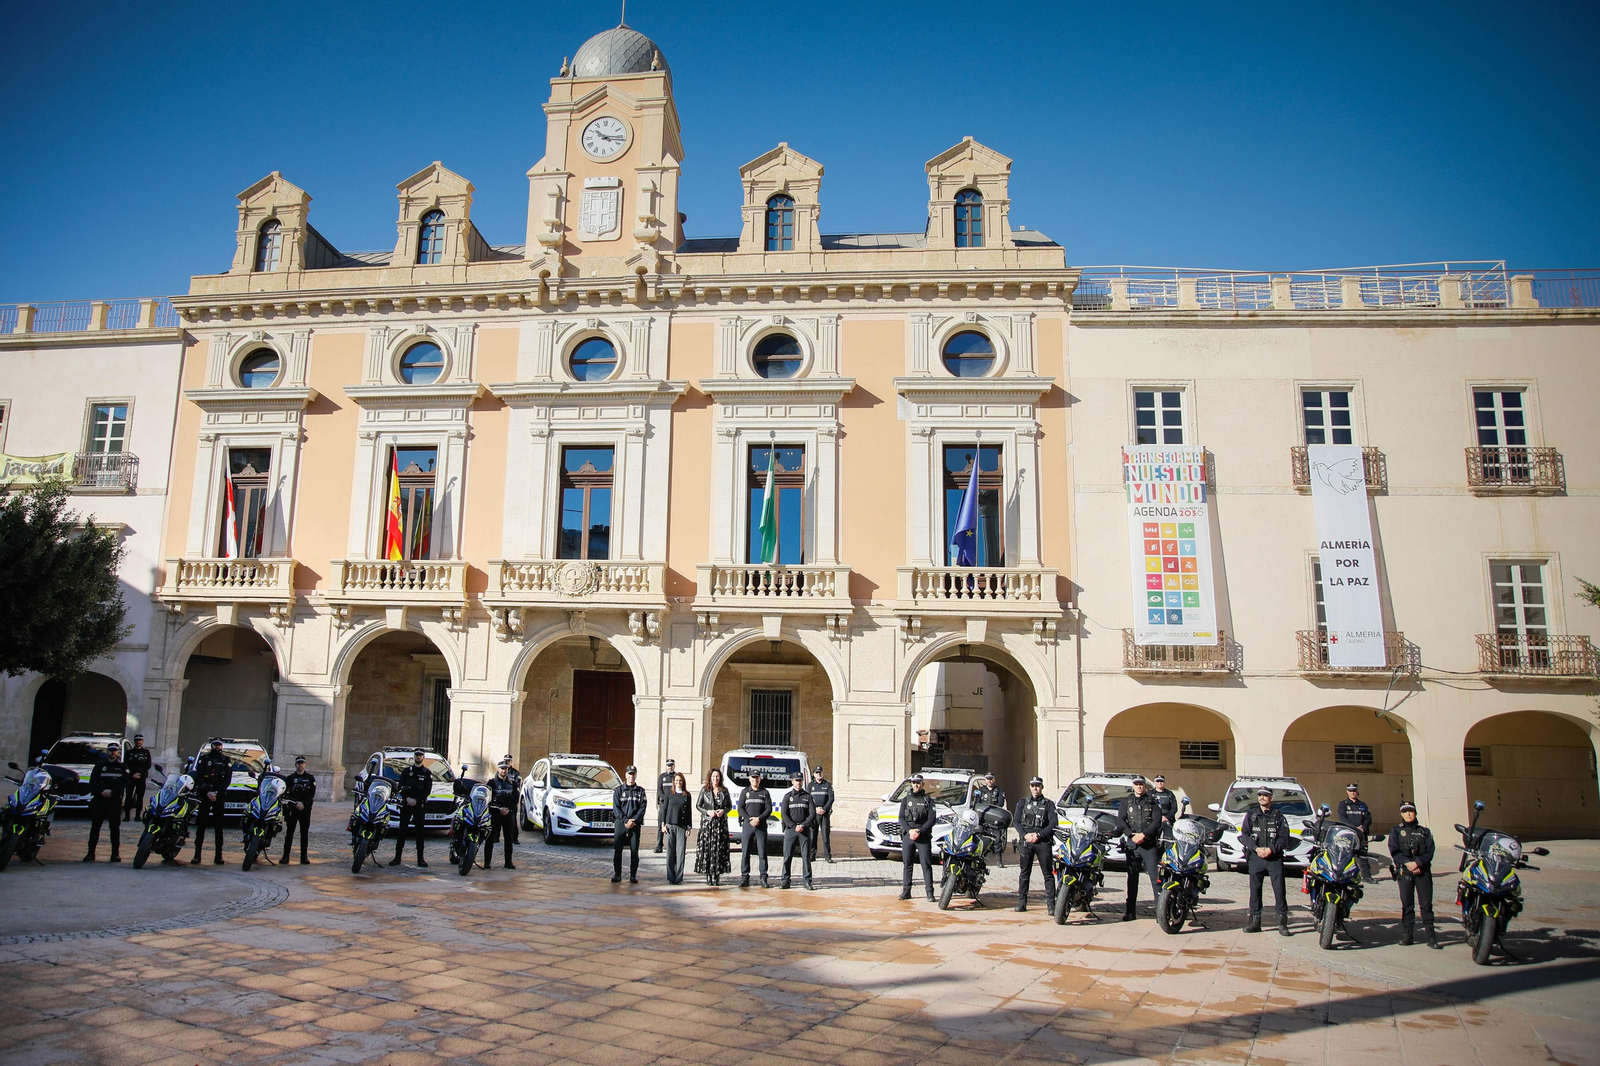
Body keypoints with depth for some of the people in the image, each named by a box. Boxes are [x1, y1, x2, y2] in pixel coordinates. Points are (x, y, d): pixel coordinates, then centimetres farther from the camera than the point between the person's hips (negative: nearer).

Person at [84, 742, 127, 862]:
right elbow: (92, 782, 3)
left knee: (115, 827, -2)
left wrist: (112, 791, -14)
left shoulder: (122, 767, 11)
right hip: (99, 799, 1)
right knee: (95, 826, -1)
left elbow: (124, 783, 1)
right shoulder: (99, 765, 12)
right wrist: (102, 791, -13)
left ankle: (115, 853, 0)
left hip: (115, 800, -1)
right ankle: (91, 852, 3)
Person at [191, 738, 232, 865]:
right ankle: (197, 855, -3)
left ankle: (219, 855, 1)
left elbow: (228, 779, 3)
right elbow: (199, 777, 0)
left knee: (218, 826, 0)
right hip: (204, 795, 0)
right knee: (201, 825, -3)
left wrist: (217, 792, -11)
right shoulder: (203, 759, 10)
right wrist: (207, 792, -12)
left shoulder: (226, 760, 11)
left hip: (219, 796, 0)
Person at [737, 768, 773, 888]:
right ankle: (744, 877, 4)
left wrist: (759, 819, -11)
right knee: (745, 852, -1)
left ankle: (763, 878, 2)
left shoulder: (764, 792, 11)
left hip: (761, 825, 0)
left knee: (763, 852, -3)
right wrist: (749, 820, -10)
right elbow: (740, 808, 4)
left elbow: (769, 809, 4)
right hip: (747, 824, 0)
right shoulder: (744, 792, 11)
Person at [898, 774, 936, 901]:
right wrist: (910, 831, -12)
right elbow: (901, 818, 5)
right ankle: (906, 891, 8)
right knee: (907, 864, 4)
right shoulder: (906, 800, 13)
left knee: (926, 864, -6)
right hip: (907, 835, 2)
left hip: (924, 836, -2)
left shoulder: (928, 800, 7)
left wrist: (919, 831, -12)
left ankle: (929, 892, -5)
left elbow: (932, 819, -2)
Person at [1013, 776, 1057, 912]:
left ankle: (1051, 903, 1)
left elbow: (1053, 824, -1)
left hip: (1043, 842, -2)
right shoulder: (1022, 803, 14)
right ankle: (1022, 901, 9)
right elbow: (1017, 822, 8)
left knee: (1048, 874, -2)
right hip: (1025, 842, 2)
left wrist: (1039, 835, -12)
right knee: (1024, 873, 4)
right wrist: (1025, 835, -9)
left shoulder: (1048, 804, 8)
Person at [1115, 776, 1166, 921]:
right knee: (1132, 877, 4)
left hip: (1149, 844, -2)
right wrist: (1132, 835, -10)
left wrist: (1144, 834, -14)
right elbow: (1120, 821, 5)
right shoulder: (1126, 802, 14)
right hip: (1131, 844, 2)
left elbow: (1157, 821, -2)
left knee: (1155, 876, -9)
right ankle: (1130, 911, 8)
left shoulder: (1152, 802, 9)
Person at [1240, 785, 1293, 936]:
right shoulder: (1250, 814, 10)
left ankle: (1282, 922, 0)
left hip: (1274, 857, -1)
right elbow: (1244, 835, 3)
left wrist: (1271, 849, -13)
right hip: (1256, 857, 1)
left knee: (1279, 889, -6)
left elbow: (1284, 837, 1)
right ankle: (1254, 920, 9)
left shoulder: (1278, 816, 7)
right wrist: (1256, 848, -12)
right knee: (1255, 889, 3)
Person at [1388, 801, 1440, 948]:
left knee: (1426, 903, -4)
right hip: (1404, 871, -1)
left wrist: (1418, 863, -13)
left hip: (1423, 869, 1)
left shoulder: (1425, 831, 13)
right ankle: (1406, 935, 1)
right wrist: (1407, 863, -14)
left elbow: (1430, 852, 3)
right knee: (1407, 904, -2)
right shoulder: (1396, 831, 11)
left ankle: (1430, 935, -2)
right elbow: (1394, 852, 1)